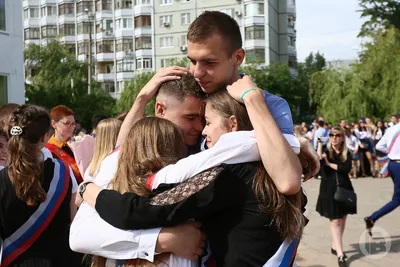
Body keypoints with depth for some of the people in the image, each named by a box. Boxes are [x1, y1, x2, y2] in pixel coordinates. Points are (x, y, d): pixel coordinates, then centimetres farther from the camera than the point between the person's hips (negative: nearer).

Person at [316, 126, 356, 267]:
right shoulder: (325, 151, -1)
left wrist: (329, 164, -16)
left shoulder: (347, 153, 3)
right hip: (329, 189, -3)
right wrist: (319, 145, -20)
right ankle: (340, 254, -5)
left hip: (344, 188, 3)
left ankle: (335, 246, 28)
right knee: (335, 221, -4)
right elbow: (317, 163, -22)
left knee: (342, 220, 11)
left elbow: (347, 168, -15)